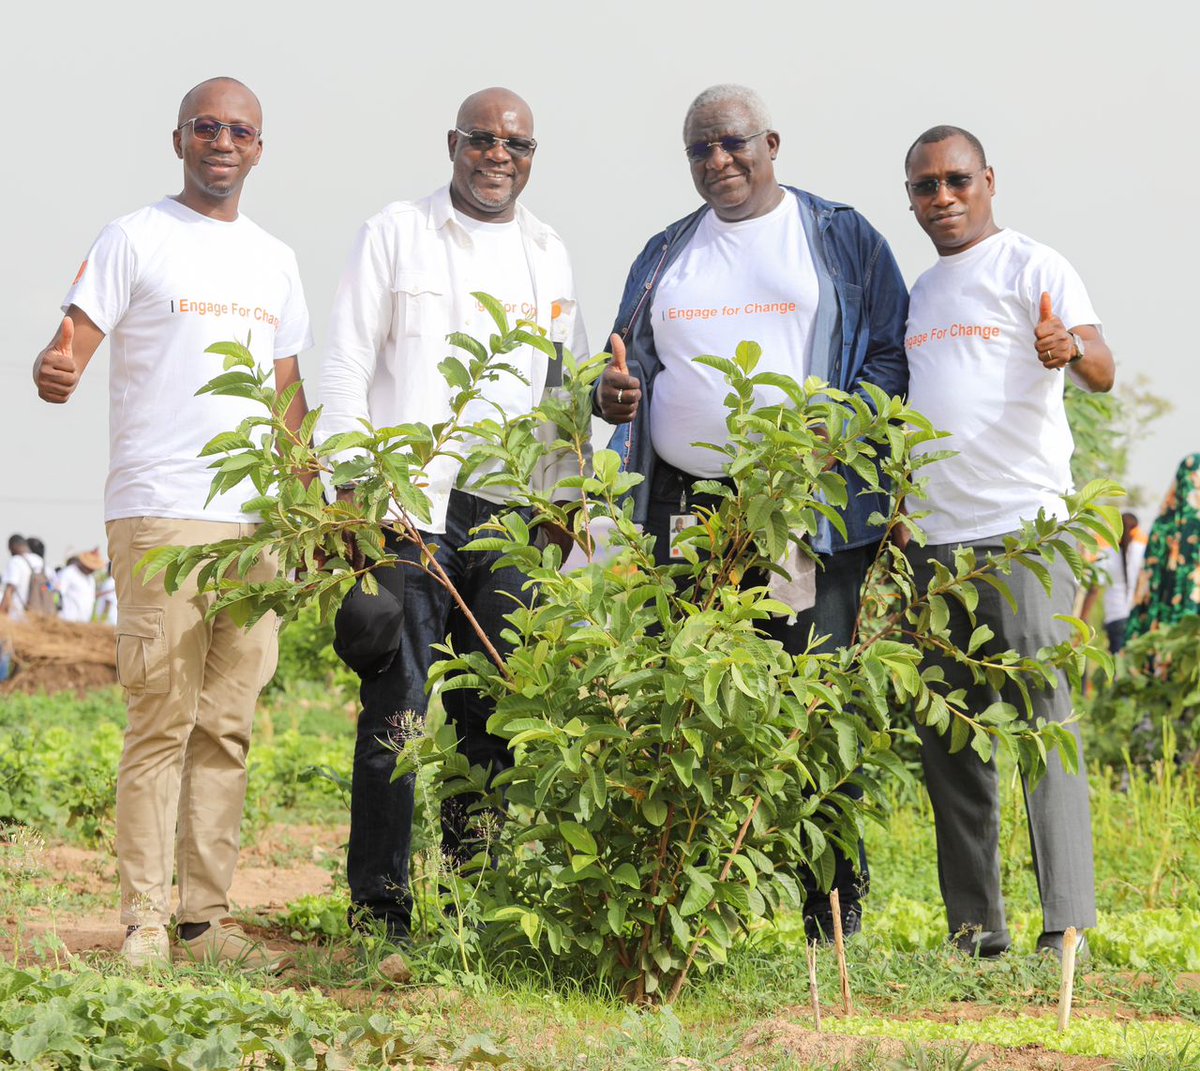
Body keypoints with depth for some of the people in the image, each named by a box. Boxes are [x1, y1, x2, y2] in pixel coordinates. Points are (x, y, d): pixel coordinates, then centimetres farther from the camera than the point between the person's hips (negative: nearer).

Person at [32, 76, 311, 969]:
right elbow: (73, 343, -7)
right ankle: (144, 922, -5)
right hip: (159, 514, -5)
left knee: (228, 726, 5)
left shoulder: (275, 260, 19)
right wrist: (54, 371, -31)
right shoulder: (135, 240, 2)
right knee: (162, 719, -9)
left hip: (254, 519, 5)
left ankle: (207, 919, 9)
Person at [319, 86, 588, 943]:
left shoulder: (549, 254, 16)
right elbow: (346, 366, 2)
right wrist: (353, 485, -7)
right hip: (409, 505, -4)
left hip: (513, 516, 4)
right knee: (395, 710, -7)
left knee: (496, 719, 3)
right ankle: (379, 911, -3)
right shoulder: (396, 233, 5)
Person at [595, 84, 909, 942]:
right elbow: (632, 363, 23)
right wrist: (617, 392, -2)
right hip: (685, 509, 4)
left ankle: (835, 899, -1)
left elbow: (897, 356, 4)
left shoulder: (841, 238, 8)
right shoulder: (665, 255, 19)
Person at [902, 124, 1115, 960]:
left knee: (1042, 717, -13)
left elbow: (1103, 371, -15)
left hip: (1022, 528, -7)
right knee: (948, 740, 6)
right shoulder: (917, 296, 21)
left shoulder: (1033, 268, -1)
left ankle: (1069, 925, -14)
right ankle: (976, 932, 12)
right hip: (932, 539, 7)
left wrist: (1073, 350, -38)